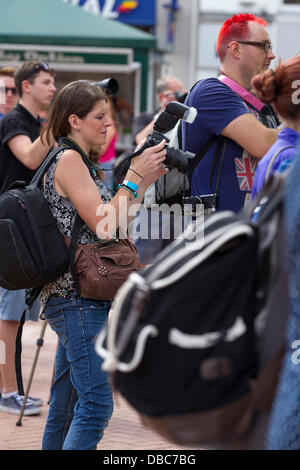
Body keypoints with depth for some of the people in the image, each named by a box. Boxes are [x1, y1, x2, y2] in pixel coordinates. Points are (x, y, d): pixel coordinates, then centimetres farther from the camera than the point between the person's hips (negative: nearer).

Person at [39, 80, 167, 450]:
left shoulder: (77, 161, 20)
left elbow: (115, 225, 17)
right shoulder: (67, 159, -10)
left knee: (65, 408, 12)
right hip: (77, 297, -10)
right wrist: (136, 176, -11)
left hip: (74, 298, 10)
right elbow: (103, 225, -17)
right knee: (97, 404, -15)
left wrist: (145, 181, 10)